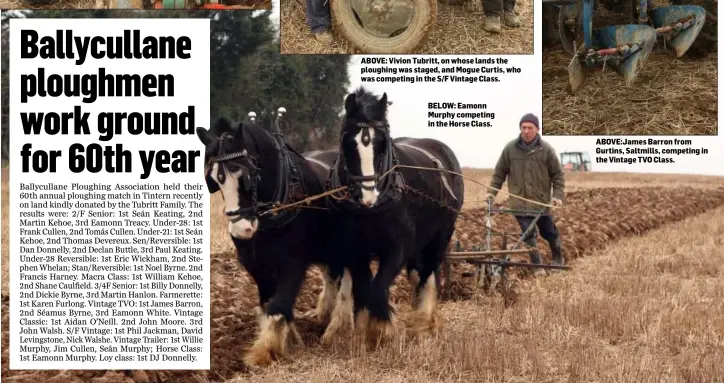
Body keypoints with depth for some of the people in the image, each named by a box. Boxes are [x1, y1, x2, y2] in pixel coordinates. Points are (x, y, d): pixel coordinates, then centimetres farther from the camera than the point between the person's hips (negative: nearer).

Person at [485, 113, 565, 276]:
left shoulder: (546, 149, -5)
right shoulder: (510, 148, -3)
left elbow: (557, 174, 1)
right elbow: (500, 172, 6)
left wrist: (558, 195, -8)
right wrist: (492, 192, -1)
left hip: (542, 201, 0)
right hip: (520, 202, 0)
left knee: (549, 233, 13)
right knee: (528, 234, -5)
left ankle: (558, 259, 36)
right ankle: (537, 266, 4)